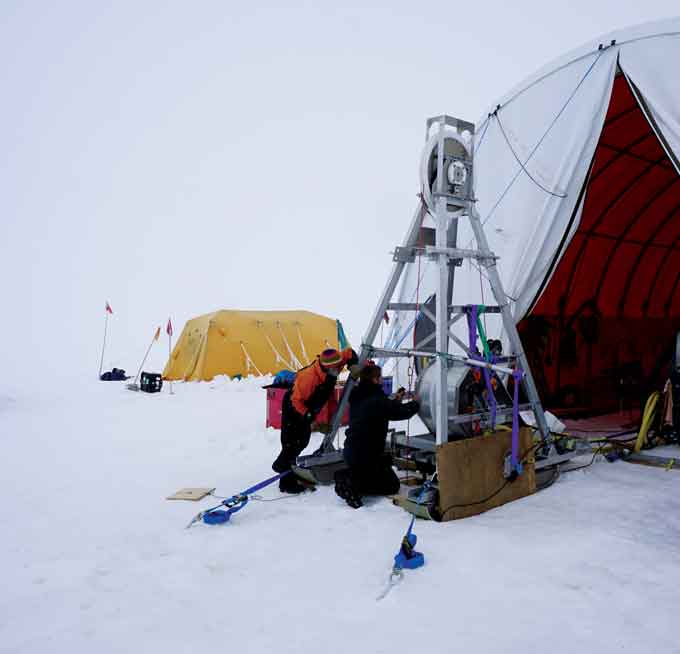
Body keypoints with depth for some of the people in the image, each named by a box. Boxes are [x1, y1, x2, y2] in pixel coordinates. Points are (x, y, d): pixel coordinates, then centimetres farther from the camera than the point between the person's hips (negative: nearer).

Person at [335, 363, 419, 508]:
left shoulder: (358, 397, 7)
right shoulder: (376, 399, -19)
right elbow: (402, 412, -15)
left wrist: (395, 401, 16)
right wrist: (416, 403, 4)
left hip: (350, 452, 8)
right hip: (366, 454, -8)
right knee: (392, 485, 7)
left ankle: (348, 476, 9)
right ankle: (354, 485, -12)